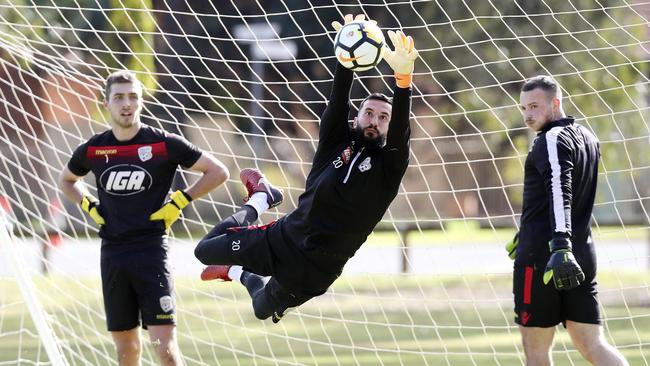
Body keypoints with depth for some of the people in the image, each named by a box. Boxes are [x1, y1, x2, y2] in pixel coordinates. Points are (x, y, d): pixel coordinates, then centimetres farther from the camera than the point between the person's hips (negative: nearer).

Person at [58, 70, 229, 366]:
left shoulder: (164, 144, -5)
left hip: (151, 250, -4)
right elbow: (67, 180, 26)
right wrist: (89, 206, 10)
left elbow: (218, 172, 0)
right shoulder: (93, 150, 5)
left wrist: (179, 202, -4)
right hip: (112, 253, 4)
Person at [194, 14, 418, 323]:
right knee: (205, 250, 9)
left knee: (264, 309, 11)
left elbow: (400, 127, -24)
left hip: (316, 267, -2)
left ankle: (238, 273, 45)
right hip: (282, 239, 2)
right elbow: (338, 103, -15)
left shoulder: (389, 166, -5)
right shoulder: (337, 142, 2)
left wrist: (403, 79, -43)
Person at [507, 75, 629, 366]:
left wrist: (560, 245, -38)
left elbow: (559, 192, -25)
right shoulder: (588, 139, 18)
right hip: (582, 256, 8)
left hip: (542, 255, -8)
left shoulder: (552, 139, -9)